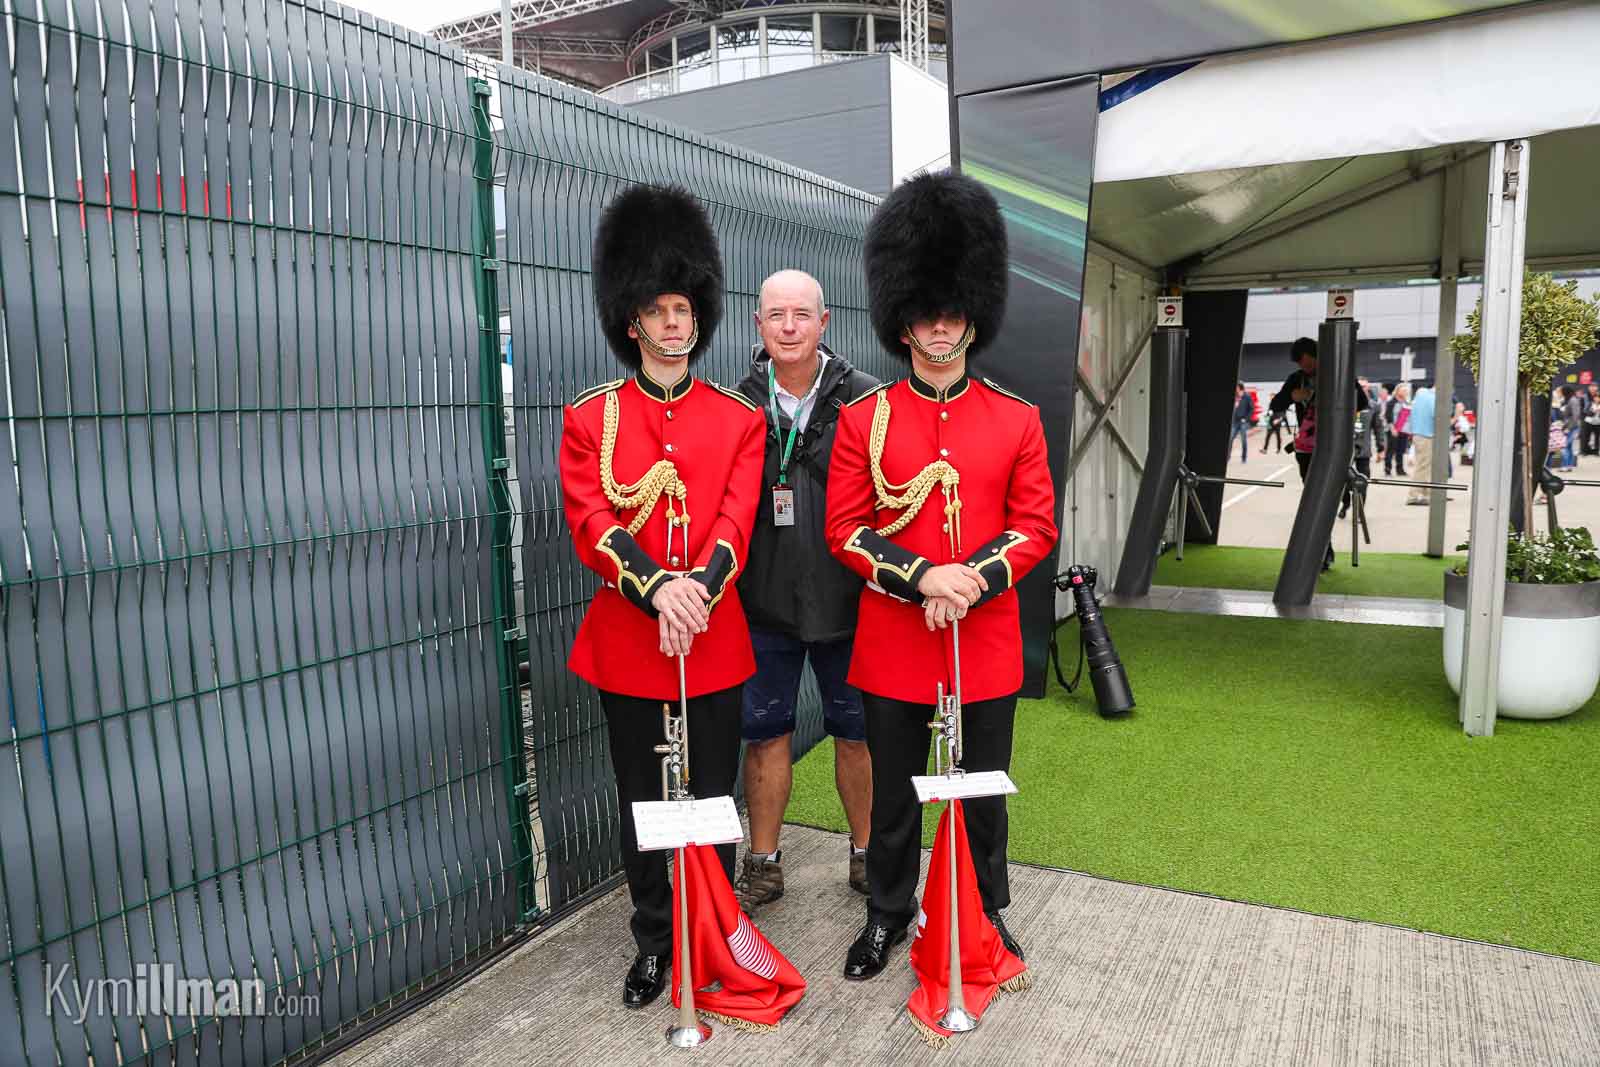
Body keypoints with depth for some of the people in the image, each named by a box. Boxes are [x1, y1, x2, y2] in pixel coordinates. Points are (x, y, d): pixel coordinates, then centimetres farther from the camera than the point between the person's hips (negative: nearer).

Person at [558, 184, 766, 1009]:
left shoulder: (740, 420, 2)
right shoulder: (589, 419, 0)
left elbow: (735, 523, -8)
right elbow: (592, 528, -10)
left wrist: (698, 589, -26)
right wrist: (658, 592, -25)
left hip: (715, 641, 0)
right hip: (626, 642, 0)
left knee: (713, 799, 12)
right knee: (641, 802, 14)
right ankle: (653, 942, 32)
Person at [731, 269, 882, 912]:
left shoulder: (866, 400, -3)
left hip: (847, 606, -1)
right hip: (764, 607, 1)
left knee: (856, 733, 12)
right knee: (765, 735, 11)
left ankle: (865, 855, 32)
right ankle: (763, 865, 28)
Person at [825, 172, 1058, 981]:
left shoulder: (1017, 420, 0)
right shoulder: (865, 419, -3)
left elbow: (1037, 527, -2)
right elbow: (845, 529, -5)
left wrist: (970, 584, -17)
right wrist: (924, 577, -19)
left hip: (987, 638, 1)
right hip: (892, 639, 0)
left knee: (985, 785, 15)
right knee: (894, 787, 14)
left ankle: (986, 912, 37)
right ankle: (887, 914, 34)